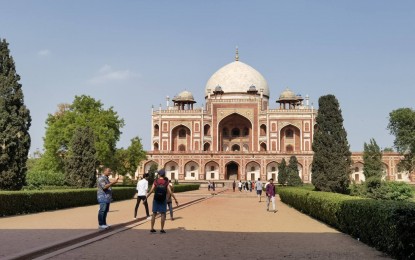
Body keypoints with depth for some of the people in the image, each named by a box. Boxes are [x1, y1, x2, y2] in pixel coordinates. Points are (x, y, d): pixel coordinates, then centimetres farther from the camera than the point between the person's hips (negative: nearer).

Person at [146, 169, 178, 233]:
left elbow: (151, 191, -8)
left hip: (156, 200, 1)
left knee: (154, 214, 9)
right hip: (163, 200, -1)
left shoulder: (155, 182, -4)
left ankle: (152, 228, 9)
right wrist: (175, 199, -3)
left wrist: (146, 198, -1)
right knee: (163, 214, 4)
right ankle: (162, 229, -1)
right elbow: (170, 192, -8)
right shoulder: (166, 183, -3)